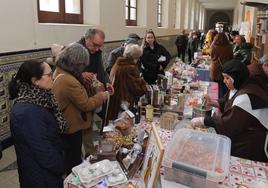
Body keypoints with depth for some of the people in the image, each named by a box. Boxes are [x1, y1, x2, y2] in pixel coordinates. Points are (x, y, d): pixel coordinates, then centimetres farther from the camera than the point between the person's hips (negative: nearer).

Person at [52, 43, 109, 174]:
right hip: (71, 129, -9)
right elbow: (86, 105, -22)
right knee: (74, 163, 13)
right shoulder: (69, 81, -31)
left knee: (68, 160, 28)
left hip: (63, 126, 9)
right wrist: (101, 96, -8)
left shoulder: (59, 73, -1)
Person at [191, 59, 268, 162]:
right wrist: (213, 103, -3)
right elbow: (227, 102, 16)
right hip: (240, 131, 8)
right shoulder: (239, 87, 0)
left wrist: (202, 121, -22)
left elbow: (229, 123, -28)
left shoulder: (246, 96, -28)